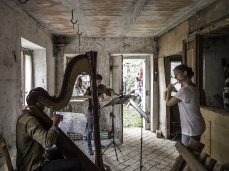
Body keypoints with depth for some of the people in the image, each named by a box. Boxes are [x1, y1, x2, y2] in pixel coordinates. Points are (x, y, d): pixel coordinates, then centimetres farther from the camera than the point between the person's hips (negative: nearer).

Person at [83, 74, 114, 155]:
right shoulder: (89, 88, -11)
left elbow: (101, 100, 0)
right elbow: (84, 96, -29)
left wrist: (110, 97, -13)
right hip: (91, 111, -6)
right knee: (90, 129, -3)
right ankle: (89, 147, 5)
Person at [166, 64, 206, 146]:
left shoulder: (184, 90, -24)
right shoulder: (193, 87, 5)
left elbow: (168, 103, -14)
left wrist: (169, 91, 2)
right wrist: (176, 92, 16)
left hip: (191, 129, -9)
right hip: (197, 127, 9)